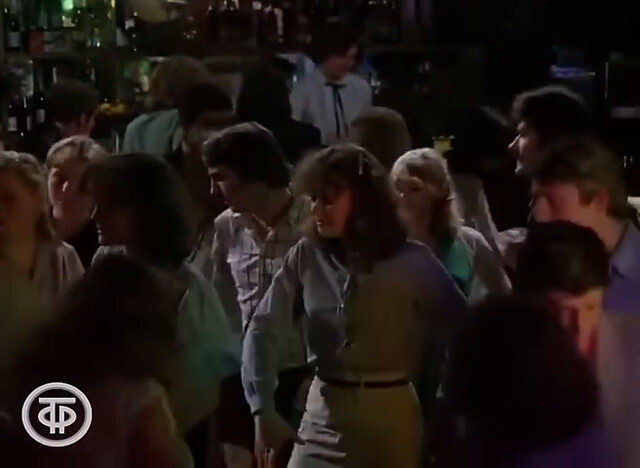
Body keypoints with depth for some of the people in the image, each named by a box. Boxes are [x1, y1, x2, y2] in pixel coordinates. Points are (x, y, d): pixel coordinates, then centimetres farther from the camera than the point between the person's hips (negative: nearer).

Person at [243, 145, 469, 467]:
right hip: (324, 413, 1)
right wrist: (263, 409, -12)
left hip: (391, 412, -1)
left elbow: (460, 329, -2)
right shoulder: (305, 256, -3)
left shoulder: (412, 261, -8)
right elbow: (263, 329, -3)